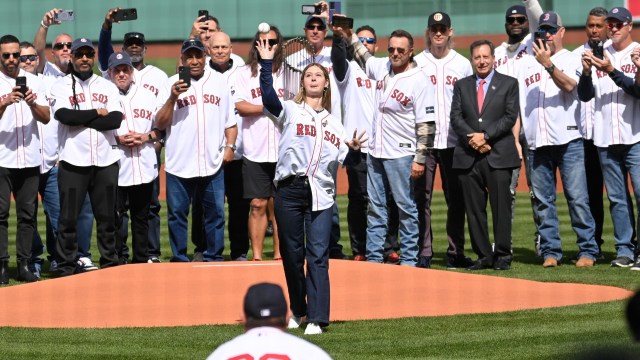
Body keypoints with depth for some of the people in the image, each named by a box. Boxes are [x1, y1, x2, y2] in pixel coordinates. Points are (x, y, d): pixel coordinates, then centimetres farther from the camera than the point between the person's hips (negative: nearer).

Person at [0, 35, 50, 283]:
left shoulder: (33, 81, 11)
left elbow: (46, 118, 6)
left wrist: (32, 103, -13)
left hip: (29, 159, 4)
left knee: (28, 213, 5)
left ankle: (24, 265, 10)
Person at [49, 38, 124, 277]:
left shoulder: (108, 87, 12)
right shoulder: (61, 87, 4)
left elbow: (116, 120, -5)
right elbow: (65, 116, -15)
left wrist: (80, 119, -11)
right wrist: (98, 113, -8)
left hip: (106, 160, 3)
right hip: (73, 161, -3)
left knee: (107, 216, 7)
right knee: (68, 217, -1)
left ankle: (110, 264, 14)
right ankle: (67, 267, 4)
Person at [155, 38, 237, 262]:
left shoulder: (219, 82, 10)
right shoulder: (172, 84, 3)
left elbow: (230, 120, 13)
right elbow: (160, 124, -3)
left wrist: (230, 145, -1)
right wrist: (172, 98, -16)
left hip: (213, 163, 2)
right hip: (179, 164, -2)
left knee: (215, 212, 5)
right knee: (178, 213, 2)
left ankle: (214, 259, 12)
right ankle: (179, 260, 9)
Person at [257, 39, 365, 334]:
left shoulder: (333, 122, 20)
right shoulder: (289, 110, 8)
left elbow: (343, 158, 14)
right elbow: (268, 96, -12)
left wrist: (354, 149, -7)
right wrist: (267, 63, -19)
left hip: (321, 193, 2)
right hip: (290, 189, -2)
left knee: (318, 255, -6)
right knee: (291, 252, 4)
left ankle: (316, 318, -10)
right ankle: (297, 310, 21)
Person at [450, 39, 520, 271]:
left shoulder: (508, 84, 7)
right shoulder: (461, 86, 15)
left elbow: (510, 117, -2)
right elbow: (456, 118, 6)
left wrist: (485, 136, -12)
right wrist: (473, 140, -9)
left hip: (499, 156, -3)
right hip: (468, 156, 3)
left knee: (501, 207, -4)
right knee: (474, 209, 2)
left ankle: (502, 255, 3)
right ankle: (483, 256, 8)